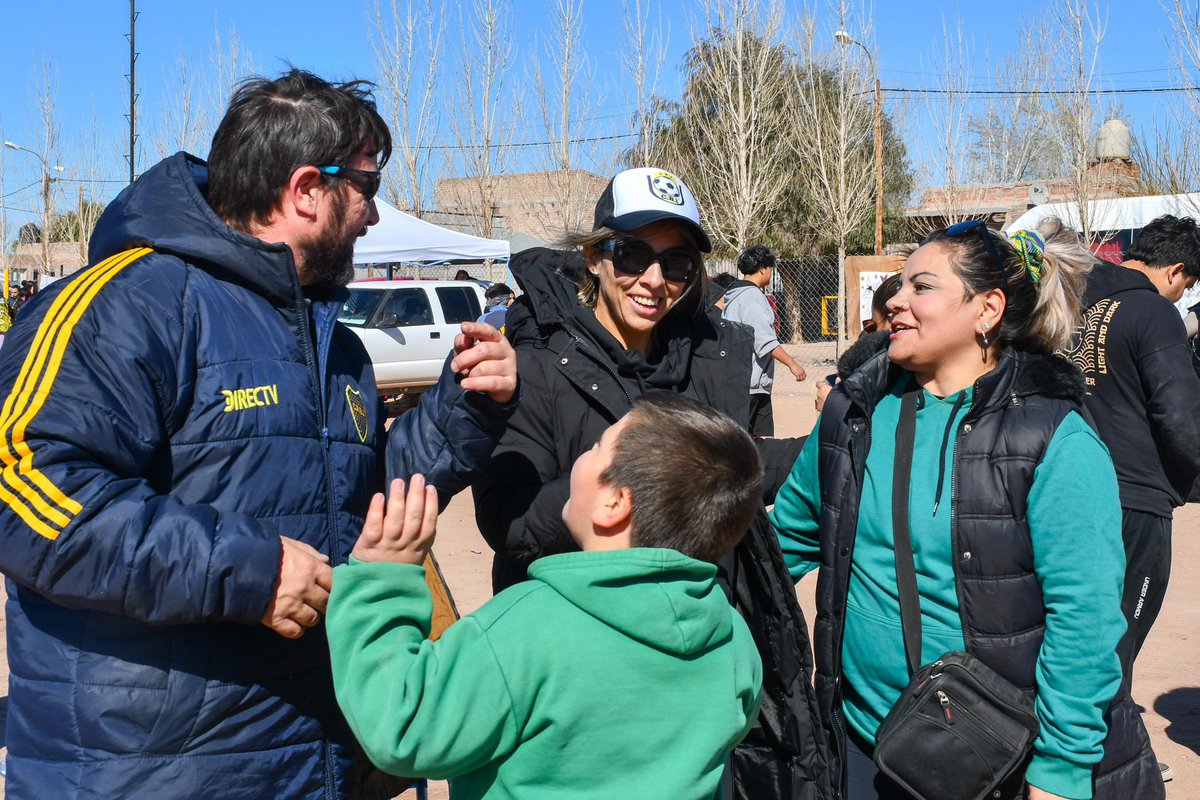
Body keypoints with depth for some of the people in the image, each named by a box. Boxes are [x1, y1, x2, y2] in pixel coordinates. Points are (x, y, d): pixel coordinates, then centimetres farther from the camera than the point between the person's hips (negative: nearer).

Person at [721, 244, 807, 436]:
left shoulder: (734, 294, 16)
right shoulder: (752, 296, -14)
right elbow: (765, 340, -20)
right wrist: (792, 364, -19)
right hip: (750, 384, -10)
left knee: (764, 437, 9)